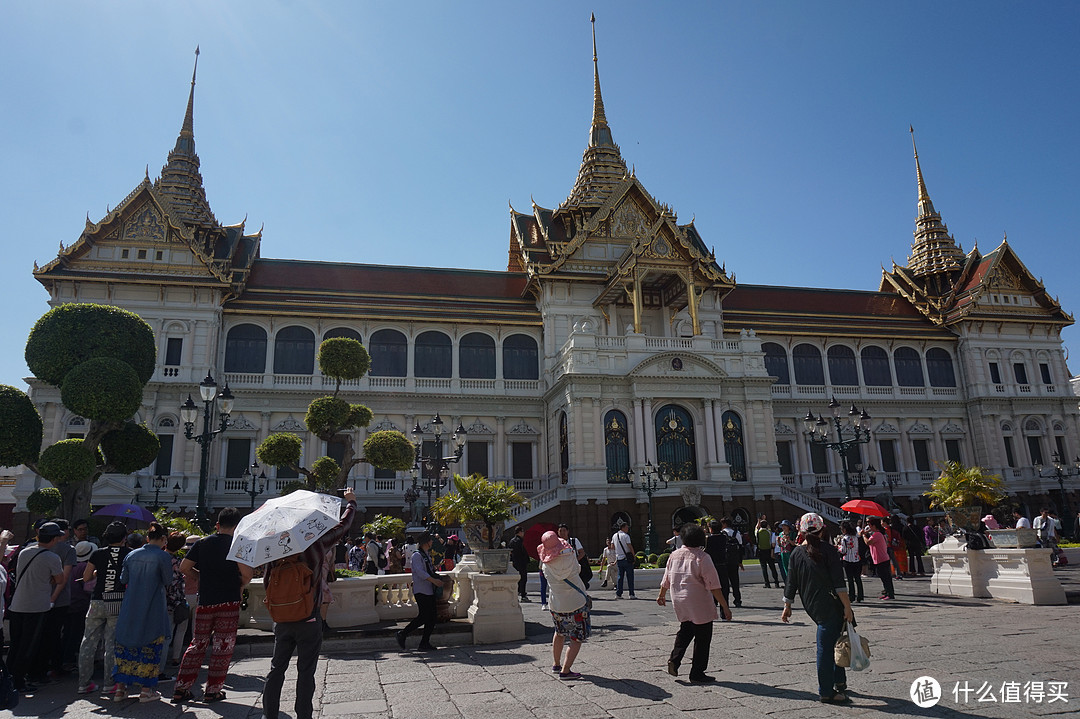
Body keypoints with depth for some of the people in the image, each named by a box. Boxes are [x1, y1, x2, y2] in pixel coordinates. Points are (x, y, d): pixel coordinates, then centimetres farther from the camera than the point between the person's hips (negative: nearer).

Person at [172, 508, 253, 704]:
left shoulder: (202, 543, 6)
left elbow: (184, 567, 6)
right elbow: (246, 573, -17)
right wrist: (240, 585, 4)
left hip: (204, 601, 4)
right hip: (229, 601, -4)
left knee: (197, 644, 15)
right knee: (223, 647, 6)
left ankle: (181, 689, 13)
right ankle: (213, 690, 9)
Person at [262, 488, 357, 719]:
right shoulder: (317, 544, -12)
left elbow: (267, 580, 7)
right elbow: (344, 526, 0)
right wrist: (351, 502, 16)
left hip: (282, 620, 4)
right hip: (308, 620, -4)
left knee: (277, 668, 15)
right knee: (305, 672, 5)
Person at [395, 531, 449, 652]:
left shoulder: (427, 555, 19)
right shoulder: (417, 555, -10)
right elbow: (419, 572, -23)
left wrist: (441, 579, 12)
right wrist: (434, 580, -31)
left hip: (430, 591, 9)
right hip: (421, 591, -9)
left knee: (431, 618, 5)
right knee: (423, 617, -12)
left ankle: (425, 643, 10)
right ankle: (402, 634, 1)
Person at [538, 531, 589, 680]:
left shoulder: (545, 564, -8)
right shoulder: (569, 555, -19)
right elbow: (577, 569, -4)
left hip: (555, 604, 5)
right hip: (575, 603, -5)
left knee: (559, 633, 27)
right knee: (577, 638, 5)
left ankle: (556, 664, 37)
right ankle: (565, 670, -1)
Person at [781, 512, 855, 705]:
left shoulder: (796, 553, 6)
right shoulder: (826, 549, -8)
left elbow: (791, 583, 11)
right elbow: (838, 582, -13)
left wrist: (787, 606, 20)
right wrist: (847, 606, -10)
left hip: (812, 607, 6)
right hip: (831, 605, -6)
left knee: (827, 645, 20)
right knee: (826, 647, -3)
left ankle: (839, 682, 26)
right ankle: (826, 692, 3)